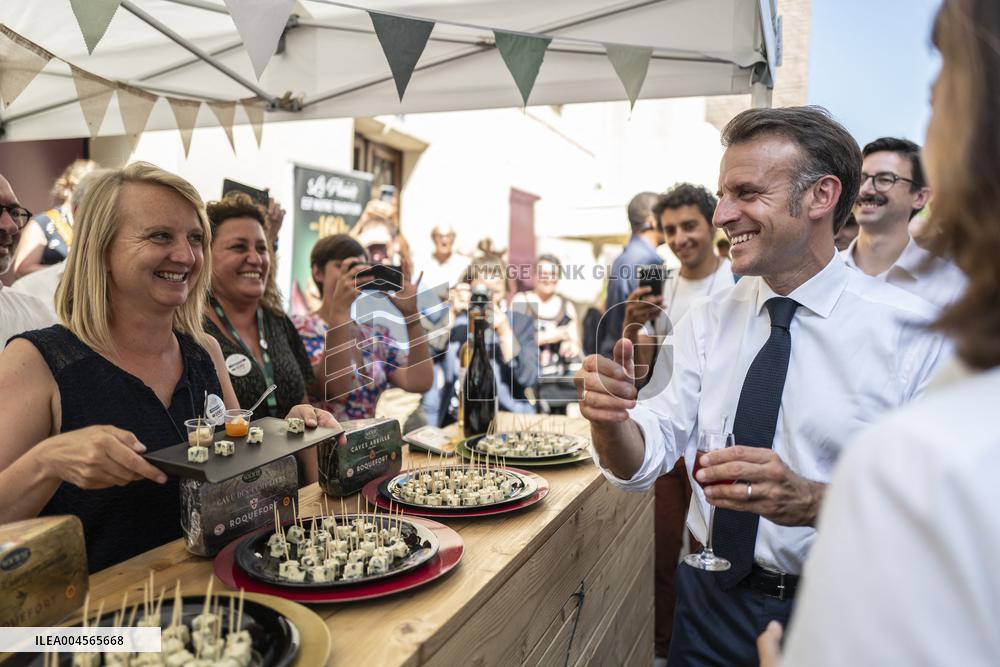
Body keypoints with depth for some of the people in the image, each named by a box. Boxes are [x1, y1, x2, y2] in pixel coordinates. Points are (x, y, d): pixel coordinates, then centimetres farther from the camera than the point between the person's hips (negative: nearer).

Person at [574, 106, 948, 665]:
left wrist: (811, 500, -33)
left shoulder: (913, 331, -14)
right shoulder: (707, 323, -2)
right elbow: (641, 463, -6)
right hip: (711, 603, 4)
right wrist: (609, 417, -27)